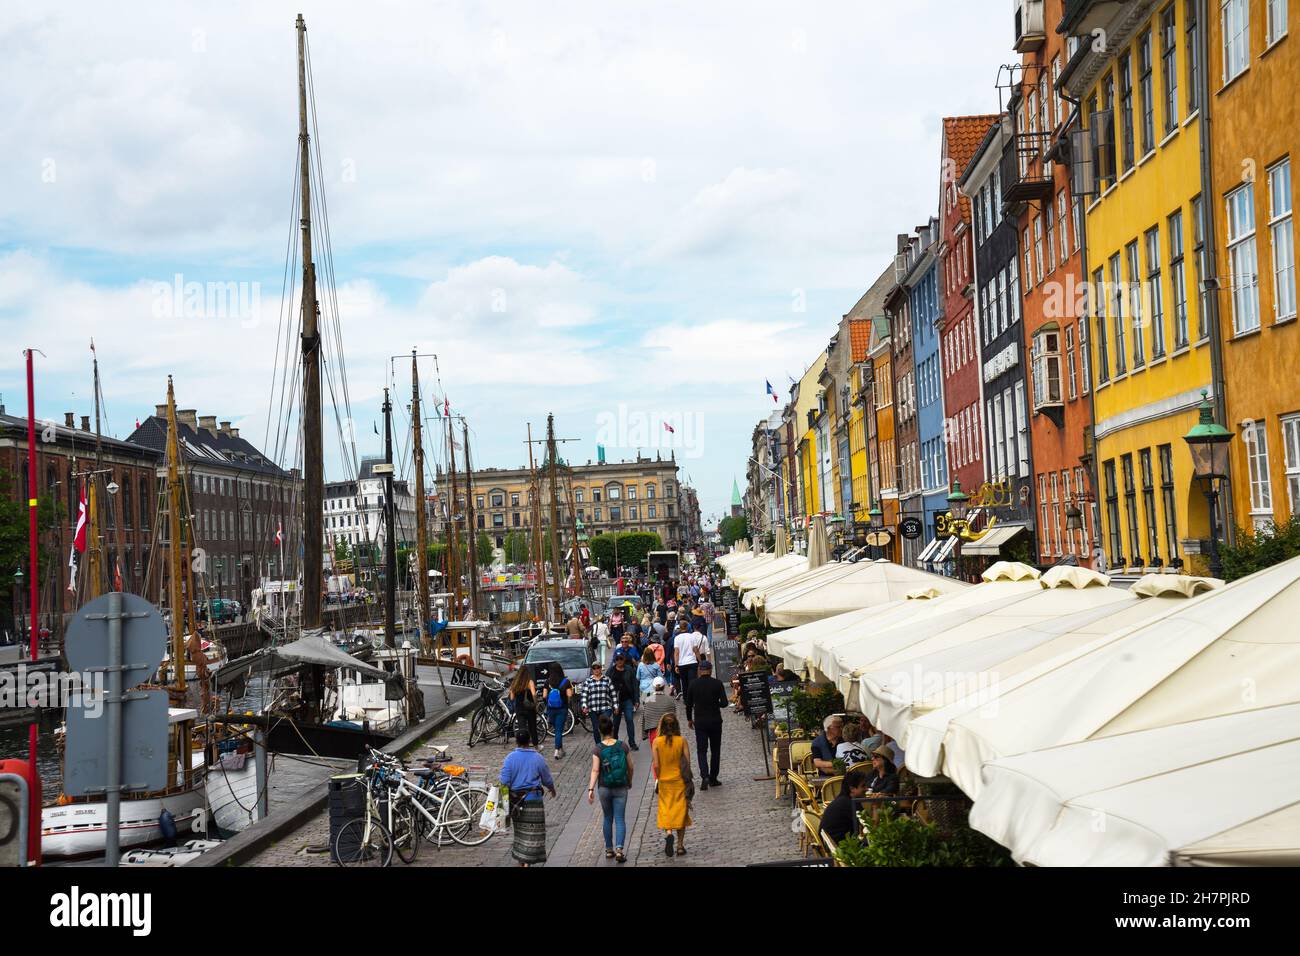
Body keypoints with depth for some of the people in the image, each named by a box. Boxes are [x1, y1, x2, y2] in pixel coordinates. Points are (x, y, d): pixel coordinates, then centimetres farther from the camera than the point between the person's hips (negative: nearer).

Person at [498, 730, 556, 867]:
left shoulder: (510, 757, -7)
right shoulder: (538, 758, -6)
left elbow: (504, 781, -11)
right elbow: (547, 780, 5)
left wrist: (498, 779, 12)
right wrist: (552, 789, 25)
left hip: (515, 799, 2)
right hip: (533, 799, -2)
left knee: (520, 831, 18)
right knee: (532, 833, 0)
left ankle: (521, 861, 28)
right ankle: (527, 862, -10)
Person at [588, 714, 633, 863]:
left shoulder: (597, 748, -10)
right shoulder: (622, 745, -6)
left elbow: (595, 770, -15)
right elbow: (630, 767, 1)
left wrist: (591, 789, -14)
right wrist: (629, 782, 17)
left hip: (604, 788, 0)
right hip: (621, 788, 0)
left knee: (607, 818, 17)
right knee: (619, 818, 3)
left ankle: (609, 850, 24)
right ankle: (619, 849, -12)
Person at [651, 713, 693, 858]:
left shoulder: (657, 741, -9)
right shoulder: (682, 741, -8)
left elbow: (656, 765, -11)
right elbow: (688, 763, -8)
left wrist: (659, 777, 6)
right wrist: (687, 778, 5)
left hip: (664, 781, 0)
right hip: (680, 780, 0)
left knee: (665, 808, 12)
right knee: (680, 810, 10)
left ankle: (668, 832, -16)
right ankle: (680, 845, 11)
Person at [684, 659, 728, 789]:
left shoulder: (693, 684, -3)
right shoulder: (717, 683, -7)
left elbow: (688, 704, 3)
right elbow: (724, 703, -11)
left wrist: (689, 719, 17)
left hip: (699, 722, 0)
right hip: (715, 721, 0)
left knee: (701, 750, 3)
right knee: (715, 750, 13)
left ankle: (705, 776, -17)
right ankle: (713, 779, 17)